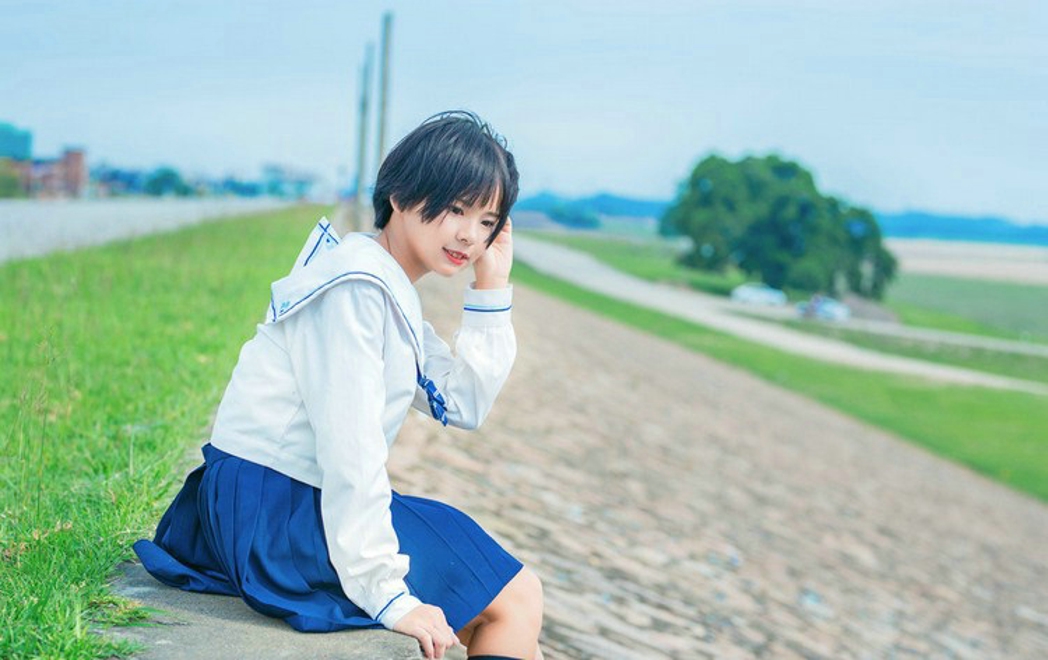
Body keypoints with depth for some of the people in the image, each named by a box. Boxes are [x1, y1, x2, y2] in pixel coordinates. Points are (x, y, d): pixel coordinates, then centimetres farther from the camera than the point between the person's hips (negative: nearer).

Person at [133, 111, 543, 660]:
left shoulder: (393, 294, 12)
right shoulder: (356, 284, -19)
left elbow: (465, 404, 10)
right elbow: (349, 444, -25)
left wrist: (492, 289, 4)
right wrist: (387, 593, -25)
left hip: (303, 502, 10)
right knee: (517, 599, -5)